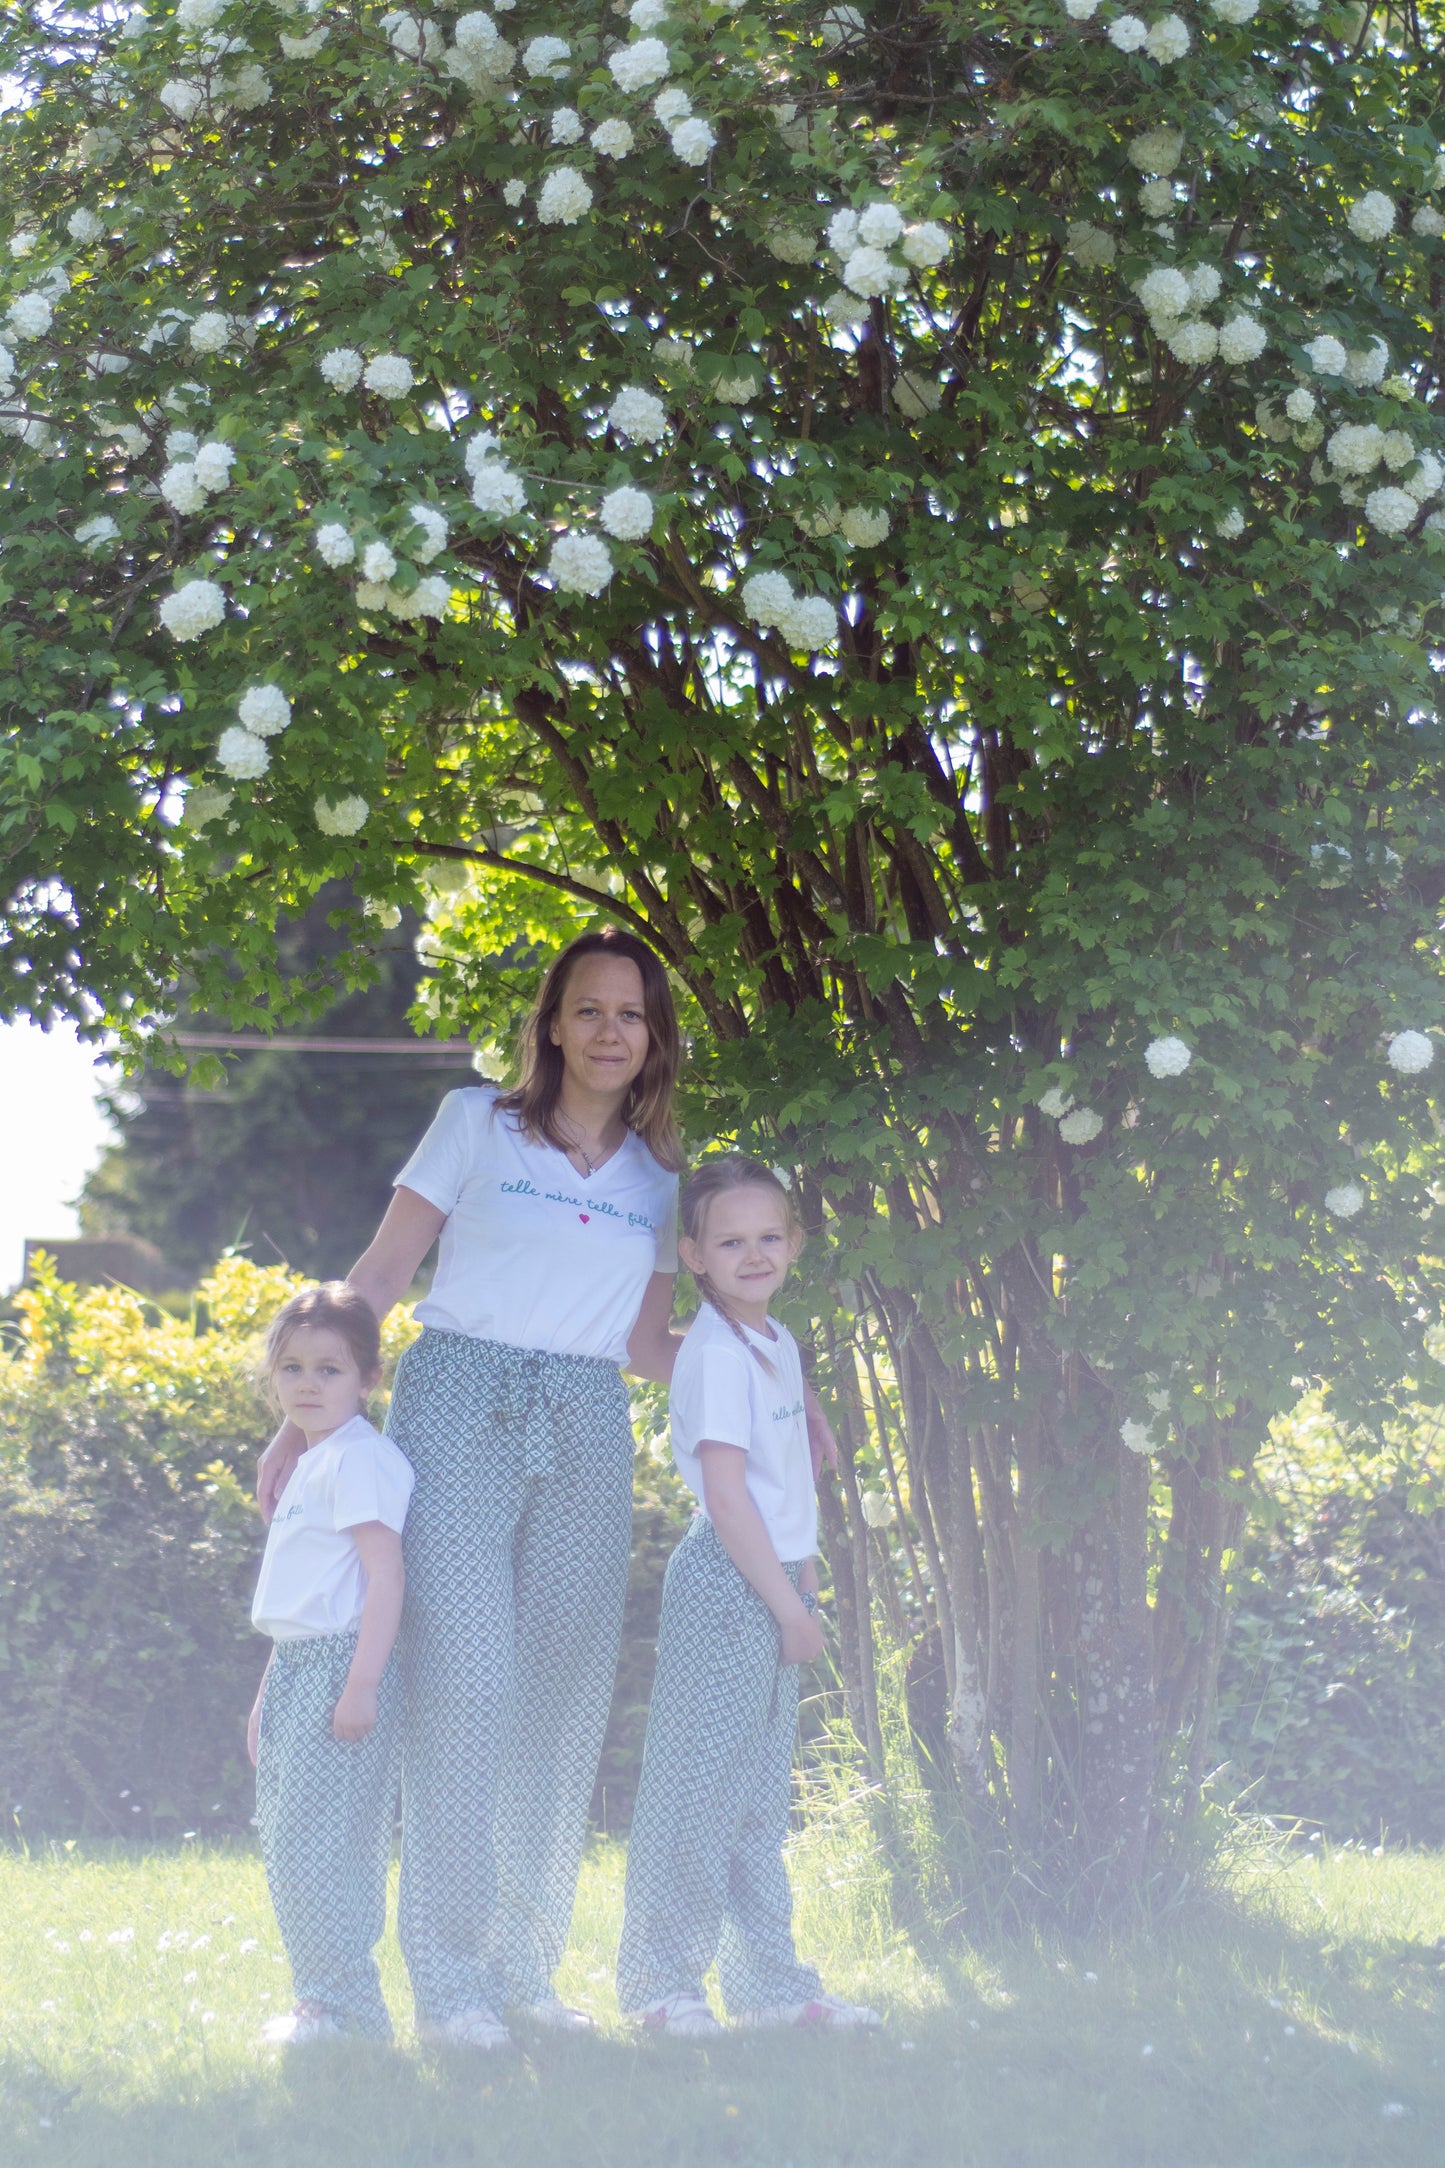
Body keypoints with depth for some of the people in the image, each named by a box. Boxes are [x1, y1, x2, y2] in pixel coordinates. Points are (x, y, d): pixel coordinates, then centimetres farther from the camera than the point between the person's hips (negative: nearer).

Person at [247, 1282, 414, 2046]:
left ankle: (341, 2005, -6)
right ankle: (325, 1999, 17)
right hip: (297, 1669, 10)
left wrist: (360, 1684, -26)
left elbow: (385, 1576, -20)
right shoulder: (310, 1463, 19)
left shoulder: (360, 1459, -12)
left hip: (339, 1667, -10)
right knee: (286, 1843, 12)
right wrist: (270, 1692, 26)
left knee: (316, 1842, -11)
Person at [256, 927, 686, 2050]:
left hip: (586, 1430, 4)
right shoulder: (477, 1123, 6)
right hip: (461, 1406, -4)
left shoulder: (660, 1176, 15)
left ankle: (527, 1968, 11)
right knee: (466, 1676, -12)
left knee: (568, 1696, 1)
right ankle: (448, 1980, -9)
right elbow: (380, 1277, 5)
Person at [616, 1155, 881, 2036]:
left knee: (761, 1795, 13)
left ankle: (770, 1982, 19)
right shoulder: (717, 1353, -15)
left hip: (773, 1580, 9)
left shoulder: (779, 1344, 12)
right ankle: (662, 1982, 3)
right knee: (698, 1787, -4)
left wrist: (805, 1587, 13)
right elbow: (727, 1497, -18)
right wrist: (788, 1604, -15)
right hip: (726, 1583, -9)